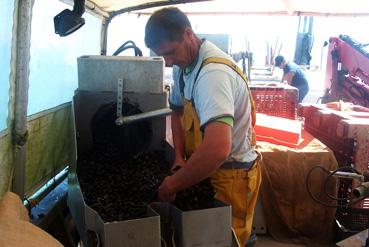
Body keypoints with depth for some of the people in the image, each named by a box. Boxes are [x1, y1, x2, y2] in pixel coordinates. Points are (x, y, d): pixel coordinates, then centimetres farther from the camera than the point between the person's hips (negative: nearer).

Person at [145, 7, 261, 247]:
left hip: (231, 175, -8)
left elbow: (217, 149, -43)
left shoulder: (213, 72, -31)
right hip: (205, 168, 8)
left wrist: (172, 185, -29)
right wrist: (179, 158, -2)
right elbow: (178, 111, 12)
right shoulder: (184, 65, -3)